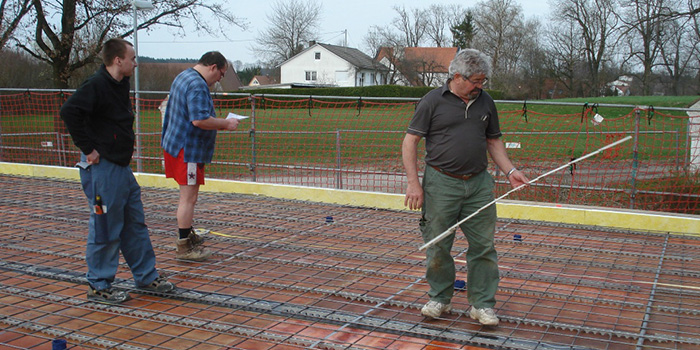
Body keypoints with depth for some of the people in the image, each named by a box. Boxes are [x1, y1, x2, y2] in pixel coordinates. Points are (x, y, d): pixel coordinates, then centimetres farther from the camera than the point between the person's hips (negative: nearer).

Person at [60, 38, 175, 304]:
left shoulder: (121, 85, 12)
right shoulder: (96, 85, -16)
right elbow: (69, 112, -28)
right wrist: (88, 148, -23)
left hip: (121, 166, 10)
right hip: (102, 168, -9)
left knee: (135, 224, 15)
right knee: (106, 228, -1)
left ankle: (146, 277, 25)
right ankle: (98, 287, 12)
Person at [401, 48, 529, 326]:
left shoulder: (485, 102, 10)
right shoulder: (433, 101, -4)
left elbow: (493, 141, 19)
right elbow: (410, 141, -4)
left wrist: (510, 171, 6)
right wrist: (413, 183, -10)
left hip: (479, 183, 4)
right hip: (441, 183, -3)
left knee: (483, 245, 4)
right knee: (437, 246, 5)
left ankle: (482, 304, 15)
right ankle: (440, 298, 24)